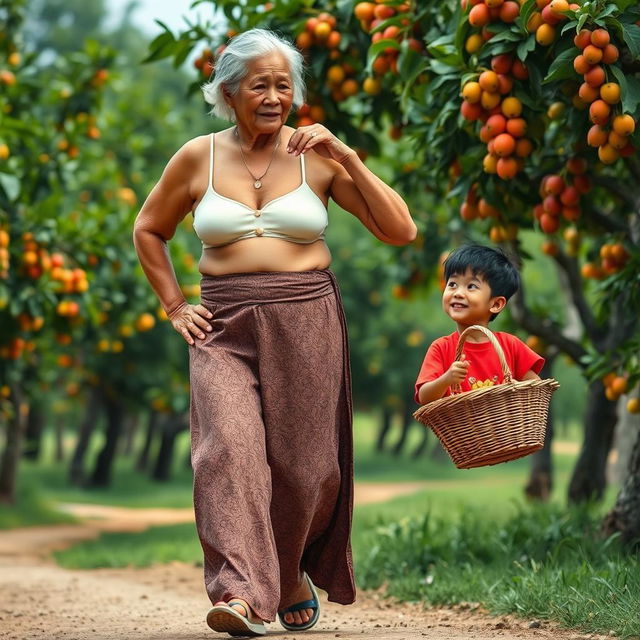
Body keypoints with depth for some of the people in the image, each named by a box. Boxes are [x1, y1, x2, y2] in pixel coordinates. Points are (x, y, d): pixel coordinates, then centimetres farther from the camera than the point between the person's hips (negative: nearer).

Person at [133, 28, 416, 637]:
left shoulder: (316, 156, 5)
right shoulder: (198, 157, 7)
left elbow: (400, 230, 1)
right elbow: (148, 230, 22)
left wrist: (346, 158, -7)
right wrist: (175, 306, 11)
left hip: (306, 320, 0)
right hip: (224, 325, 0)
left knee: (304, 462, 2)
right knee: (229, 445, -21)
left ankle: (293, 573, 29)